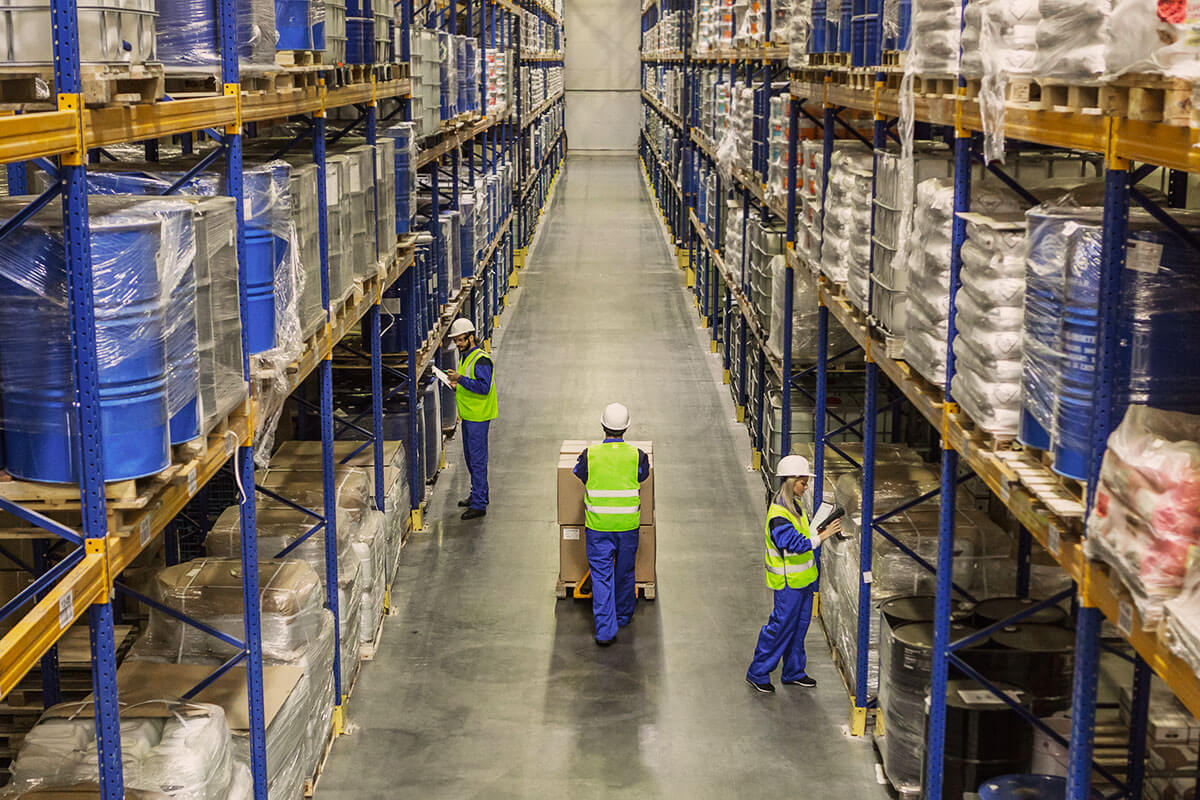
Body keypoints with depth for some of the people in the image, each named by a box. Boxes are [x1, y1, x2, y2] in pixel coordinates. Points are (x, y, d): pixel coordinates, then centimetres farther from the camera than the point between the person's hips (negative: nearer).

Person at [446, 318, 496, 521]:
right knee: (470, 457, 19)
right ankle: (479, 495, 33)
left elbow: (484, 386, -25)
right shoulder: (464, 357, 14)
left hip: (478, 417, -10)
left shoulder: (481, 359, -16)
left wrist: (461, 379, -27)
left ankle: (479, 505, -7)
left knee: (478, 460, -9)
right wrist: (457, 385, 5)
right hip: (468, 416, 10)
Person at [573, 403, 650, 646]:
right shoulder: (637, 456, -9)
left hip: (598, 526, -1)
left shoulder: (590, 455, -11)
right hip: (628, 525, 1)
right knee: (625, 572, 20)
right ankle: (623, 616, 38)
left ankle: (605, 630, -2)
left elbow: (578, 473, 10)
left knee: (601, 576, 3)